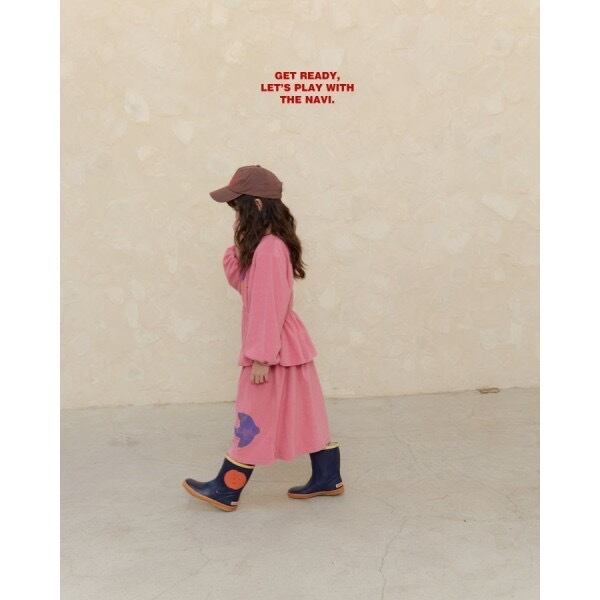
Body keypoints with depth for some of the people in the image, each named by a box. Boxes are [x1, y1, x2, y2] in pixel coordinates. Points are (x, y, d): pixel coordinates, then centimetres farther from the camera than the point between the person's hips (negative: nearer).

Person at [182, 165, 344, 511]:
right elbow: (245, 284, 13)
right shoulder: (264, 245, 9)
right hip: (286, 345, 10)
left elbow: (269, 308, -24)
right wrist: (236, 252, -1)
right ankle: (327, 479, 28)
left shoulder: (268, 250, -22)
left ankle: (226, 491, 17)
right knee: (306, 413, 16)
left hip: (274, 348, -10)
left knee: (253, 421, 3)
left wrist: (261, 357, -22)